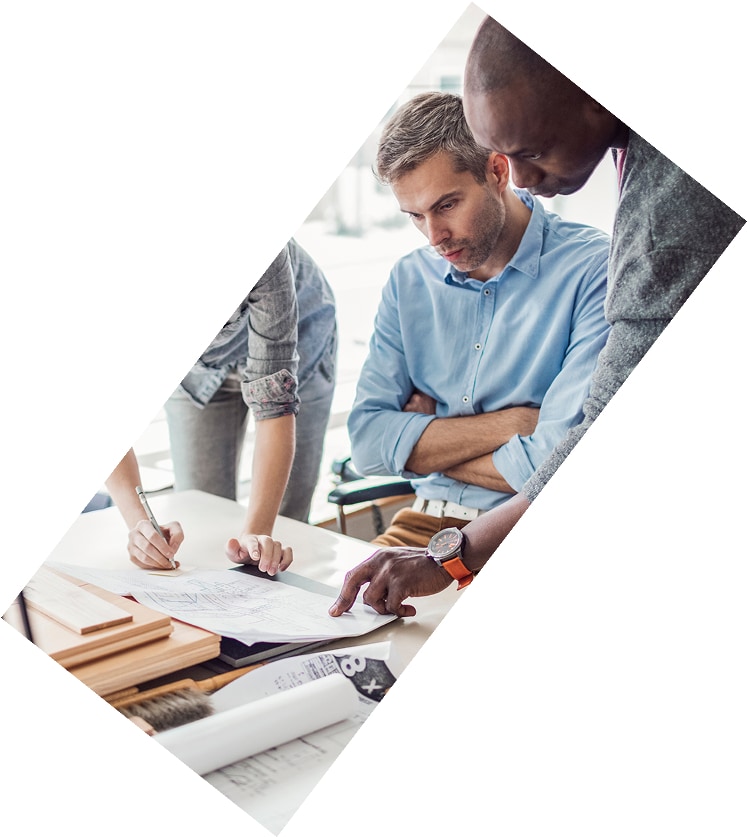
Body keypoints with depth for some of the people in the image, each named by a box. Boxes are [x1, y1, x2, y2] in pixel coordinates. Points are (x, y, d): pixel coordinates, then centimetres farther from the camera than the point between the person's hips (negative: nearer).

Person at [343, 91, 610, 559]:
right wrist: (509, 424, -10)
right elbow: (368, 442, 2)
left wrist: (424, 443, -3)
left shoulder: (592, 268, -9)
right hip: (426, 524, 5)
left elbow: (562, 461, -18)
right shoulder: (410, 281, 9)